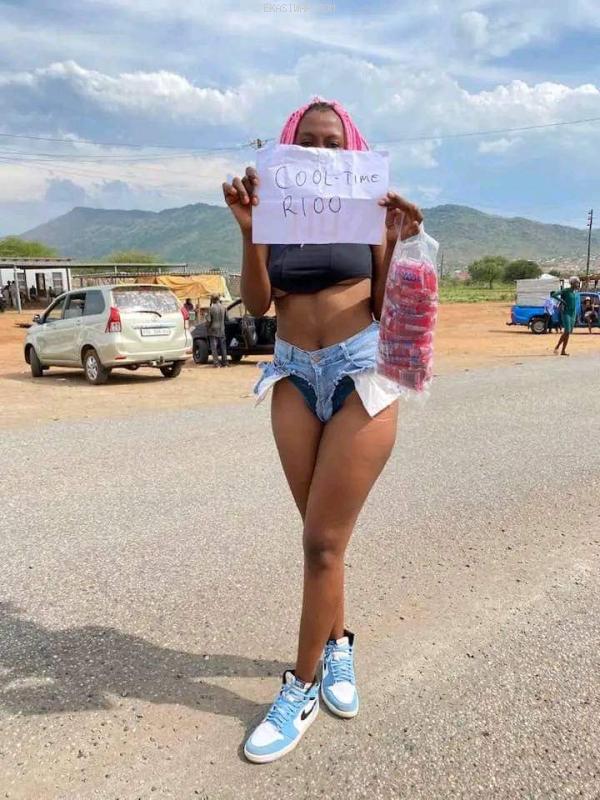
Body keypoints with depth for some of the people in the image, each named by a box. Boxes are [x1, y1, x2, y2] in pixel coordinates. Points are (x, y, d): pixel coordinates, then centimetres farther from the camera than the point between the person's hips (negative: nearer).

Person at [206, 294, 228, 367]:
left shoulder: (211, 308, -13)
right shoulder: (223, 307, 0)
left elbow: (208, 320, -13)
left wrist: (207, 325, 6)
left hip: (213, 330, -4)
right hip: (221, 330, 4)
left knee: (214, 347, 1)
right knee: (223, 346, 11)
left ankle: (216, 362, -2)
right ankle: (224, 362, 14)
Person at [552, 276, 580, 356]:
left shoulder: (575, 291, 11)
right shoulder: (565, 290, -10)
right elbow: (553, 295, -17)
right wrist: (562, 301, -17)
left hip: (573, 314, 7)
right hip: (566, 313, -7)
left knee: (569, 332, 4)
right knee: (567, 331, -16)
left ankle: (563, 351, 8)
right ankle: (557, 347, -3)